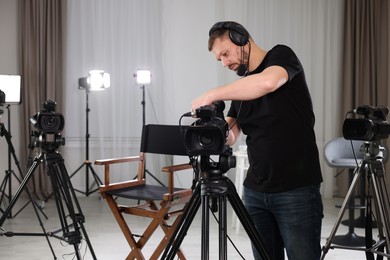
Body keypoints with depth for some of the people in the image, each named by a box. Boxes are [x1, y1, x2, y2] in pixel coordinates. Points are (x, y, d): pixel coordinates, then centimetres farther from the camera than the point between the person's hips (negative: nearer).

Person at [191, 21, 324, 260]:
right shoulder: (241, 87, 13)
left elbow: (267, 82, -29)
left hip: (297, 191, -6)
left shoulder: (282, 55, -5)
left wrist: (212, 95, -24)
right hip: (255, 191, 6)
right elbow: (228, 137, 8)